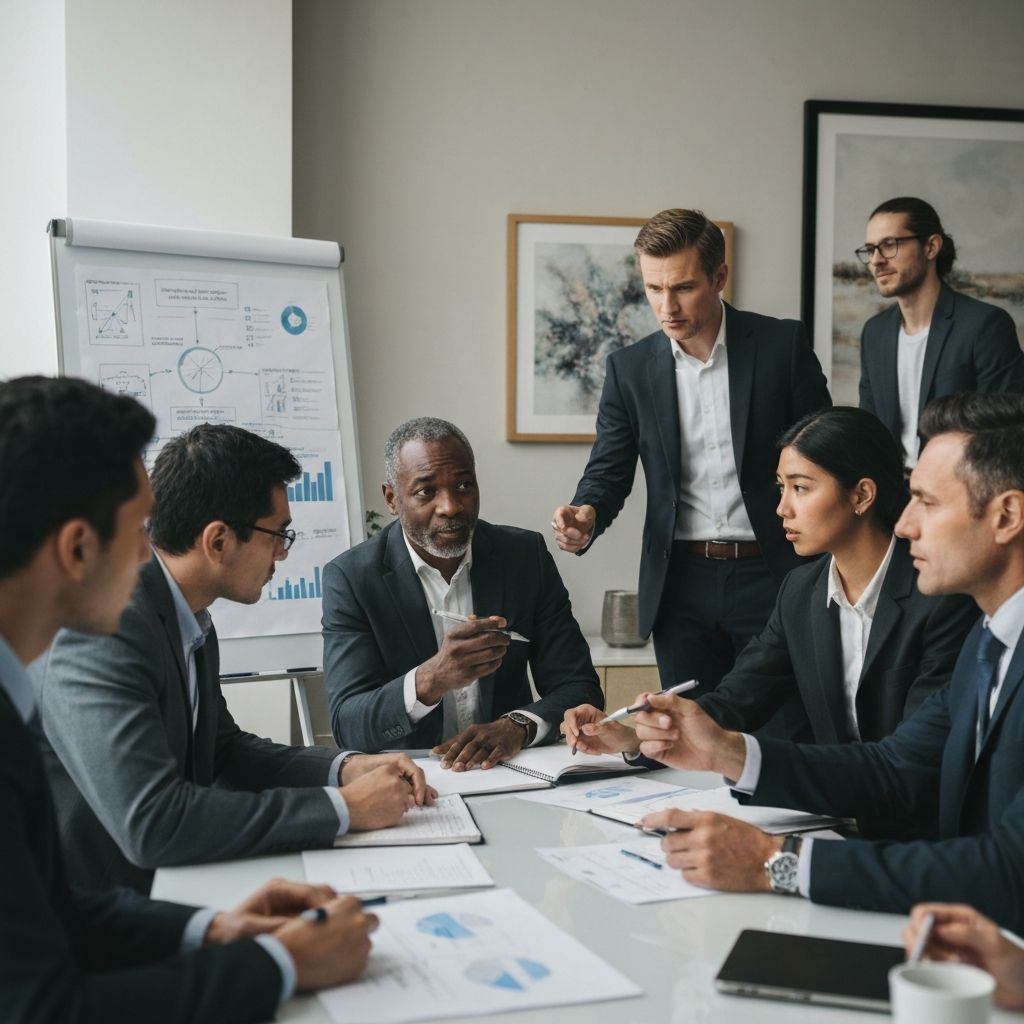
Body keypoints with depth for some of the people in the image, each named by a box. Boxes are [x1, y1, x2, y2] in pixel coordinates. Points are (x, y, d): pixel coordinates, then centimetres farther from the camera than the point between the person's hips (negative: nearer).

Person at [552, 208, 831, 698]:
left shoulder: (782, 345, -3)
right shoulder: (629, 368, 4)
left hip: (772, 577, -2)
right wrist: (584, 516, -18)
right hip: (681, 584, 2)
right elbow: (609, 471, 5)